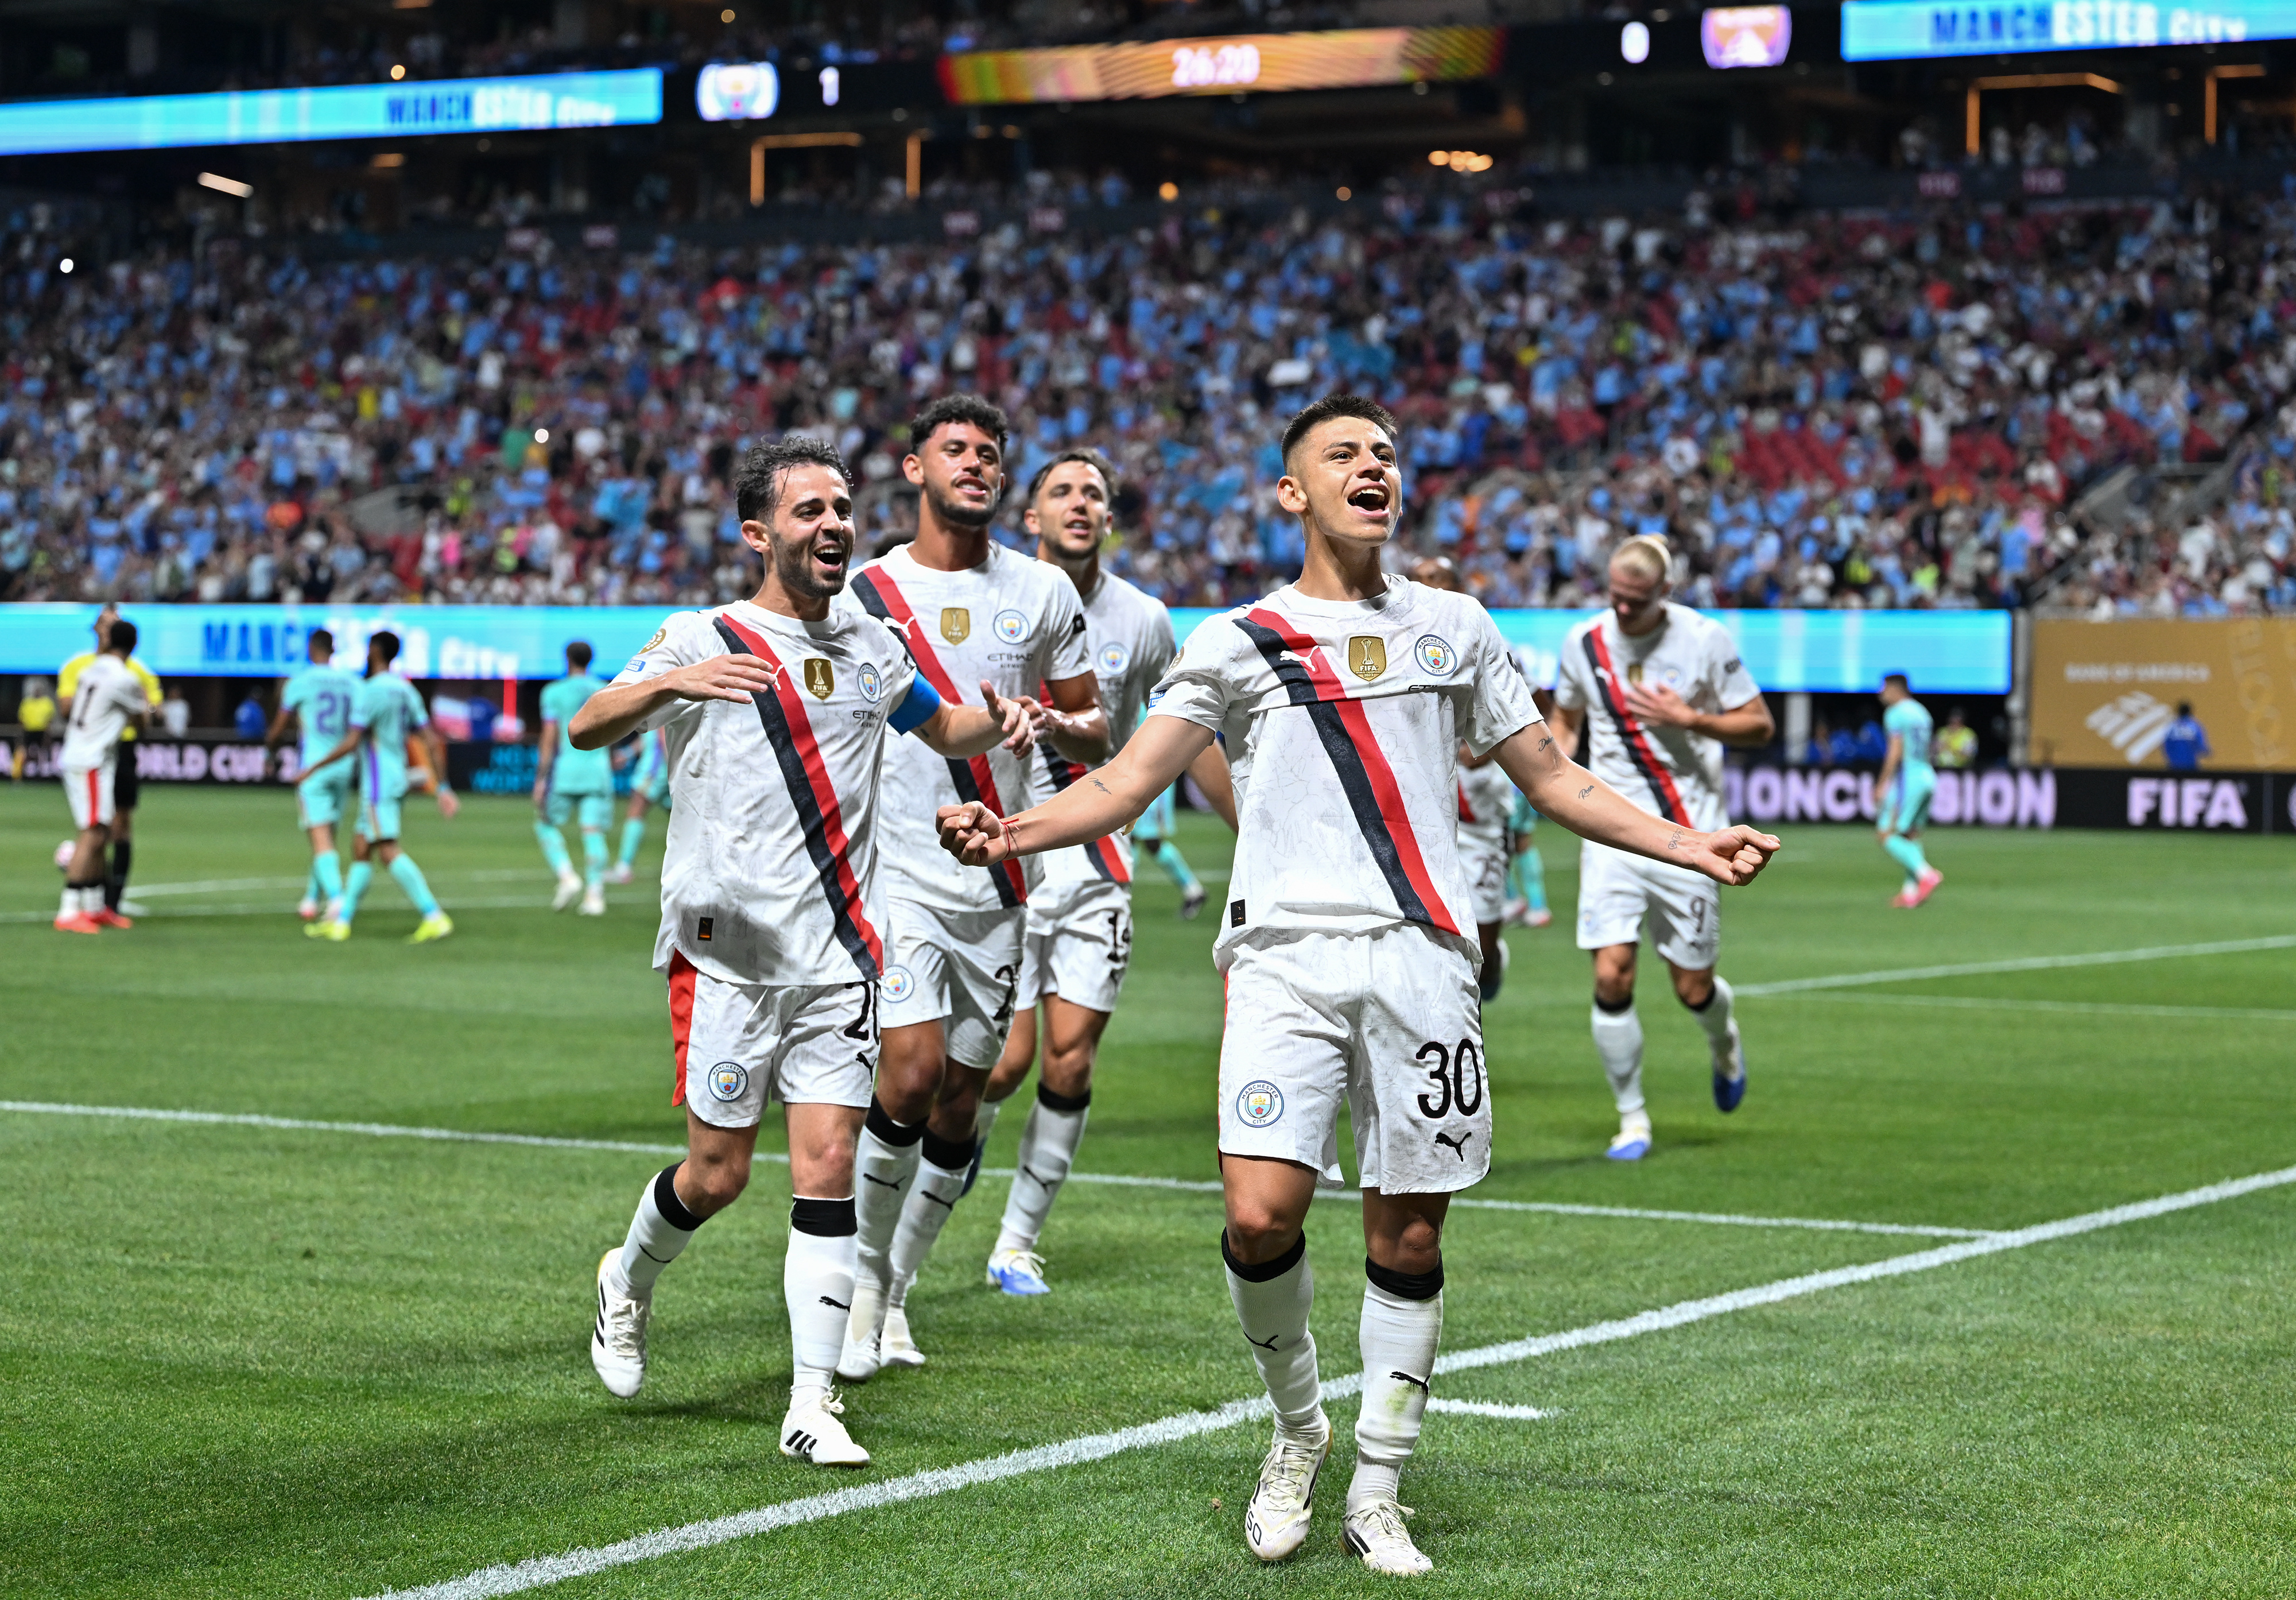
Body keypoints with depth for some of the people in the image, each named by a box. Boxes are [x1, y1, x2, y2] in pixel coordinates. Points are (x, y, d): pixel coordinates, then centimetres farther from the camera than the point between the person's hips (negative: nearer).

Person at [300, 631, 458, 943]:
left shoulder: (370, 691, -13)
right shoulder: (407, 691, 12)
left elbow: (351, 742, -19)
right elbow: (433, 742, 10)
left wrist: (314, 768, -8)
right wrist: (442, 789, 12)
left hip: (377, 785, -9)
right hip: (397, 781, 9)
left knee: (389, 852, -14)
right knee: (360, 850, 14)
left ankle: (435, 917, -24)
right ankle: (340, 922, 19)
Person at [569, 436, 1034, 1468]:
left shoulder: (872, 648, 11)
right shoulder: (703, 640, -4)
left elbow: (942, 728, 29)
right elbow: (586, 730, -16)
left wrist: (996, 718, 5)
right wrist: (669, 685, -36)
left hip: (838, 954, 4)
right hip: (726, 950, -3)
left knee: (827, 1168, -4)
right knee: (718, 1175, 1)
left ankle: (813, 1404, -1)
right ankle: (627, 1283, 32)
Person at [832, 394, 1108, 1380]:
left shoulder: (1042, 593, 7)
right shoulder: (864, 594, 2)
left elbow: (1095, 731, 12)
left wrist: (1059, 724, -11)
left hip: (998, 881, 3)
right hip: (897, 871, -3)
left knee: (960, 1104, 5)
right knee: (911, 1075, -18)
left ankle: (894, 1293, 21)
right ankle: (862, 1273, 2)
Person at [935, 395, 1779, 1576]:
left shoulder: (1453, 628, 16)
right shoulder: (1238, 640, 8)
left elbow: (1552, 779, 22)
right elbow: (1129, 780, 0)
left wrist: (1694, 848, 14)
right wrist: (1011, 830, -18)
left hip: (1421, 956, 2)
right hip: (1286, 951, -2)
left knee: (1409, 1236, 1)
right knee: (1260, 1214, -16)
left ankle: (1376, 1495, 15)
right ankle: (1296, 1430, 11)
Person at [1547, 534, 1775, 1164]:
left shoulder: (1704, 639, -7)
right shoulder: (1584, 641, 2)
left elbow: (1759, 725, -1)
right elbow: (1565, 716, 19)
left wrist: (1689, 718, -16)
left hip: (1687, 836, -2)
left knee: (1692, 988, 2)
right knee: (1611, 975, -11)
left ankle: (1724, 1042, 40)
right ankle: (1632, 1118, 5)